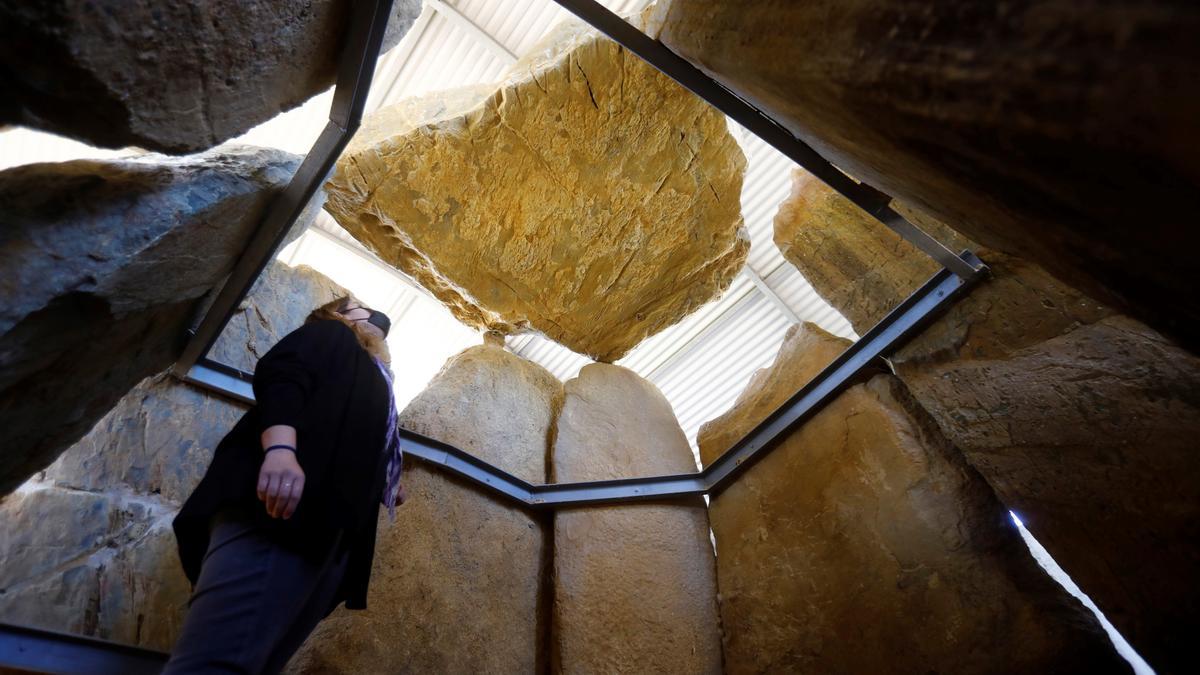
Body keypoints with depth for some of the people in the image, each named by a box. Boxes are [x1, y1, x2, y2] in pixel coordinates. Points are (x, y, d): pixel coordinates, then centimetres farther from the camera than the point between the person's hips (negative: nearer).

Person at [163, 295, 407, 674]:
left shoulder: (371, 382, 39)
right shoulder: (329, 335, 19)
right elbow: (281, 375, -4)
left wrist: (385, 488, 22)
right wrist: (280, 448, -21)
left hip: (332, 533, 8)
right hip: (279, 499, -8)